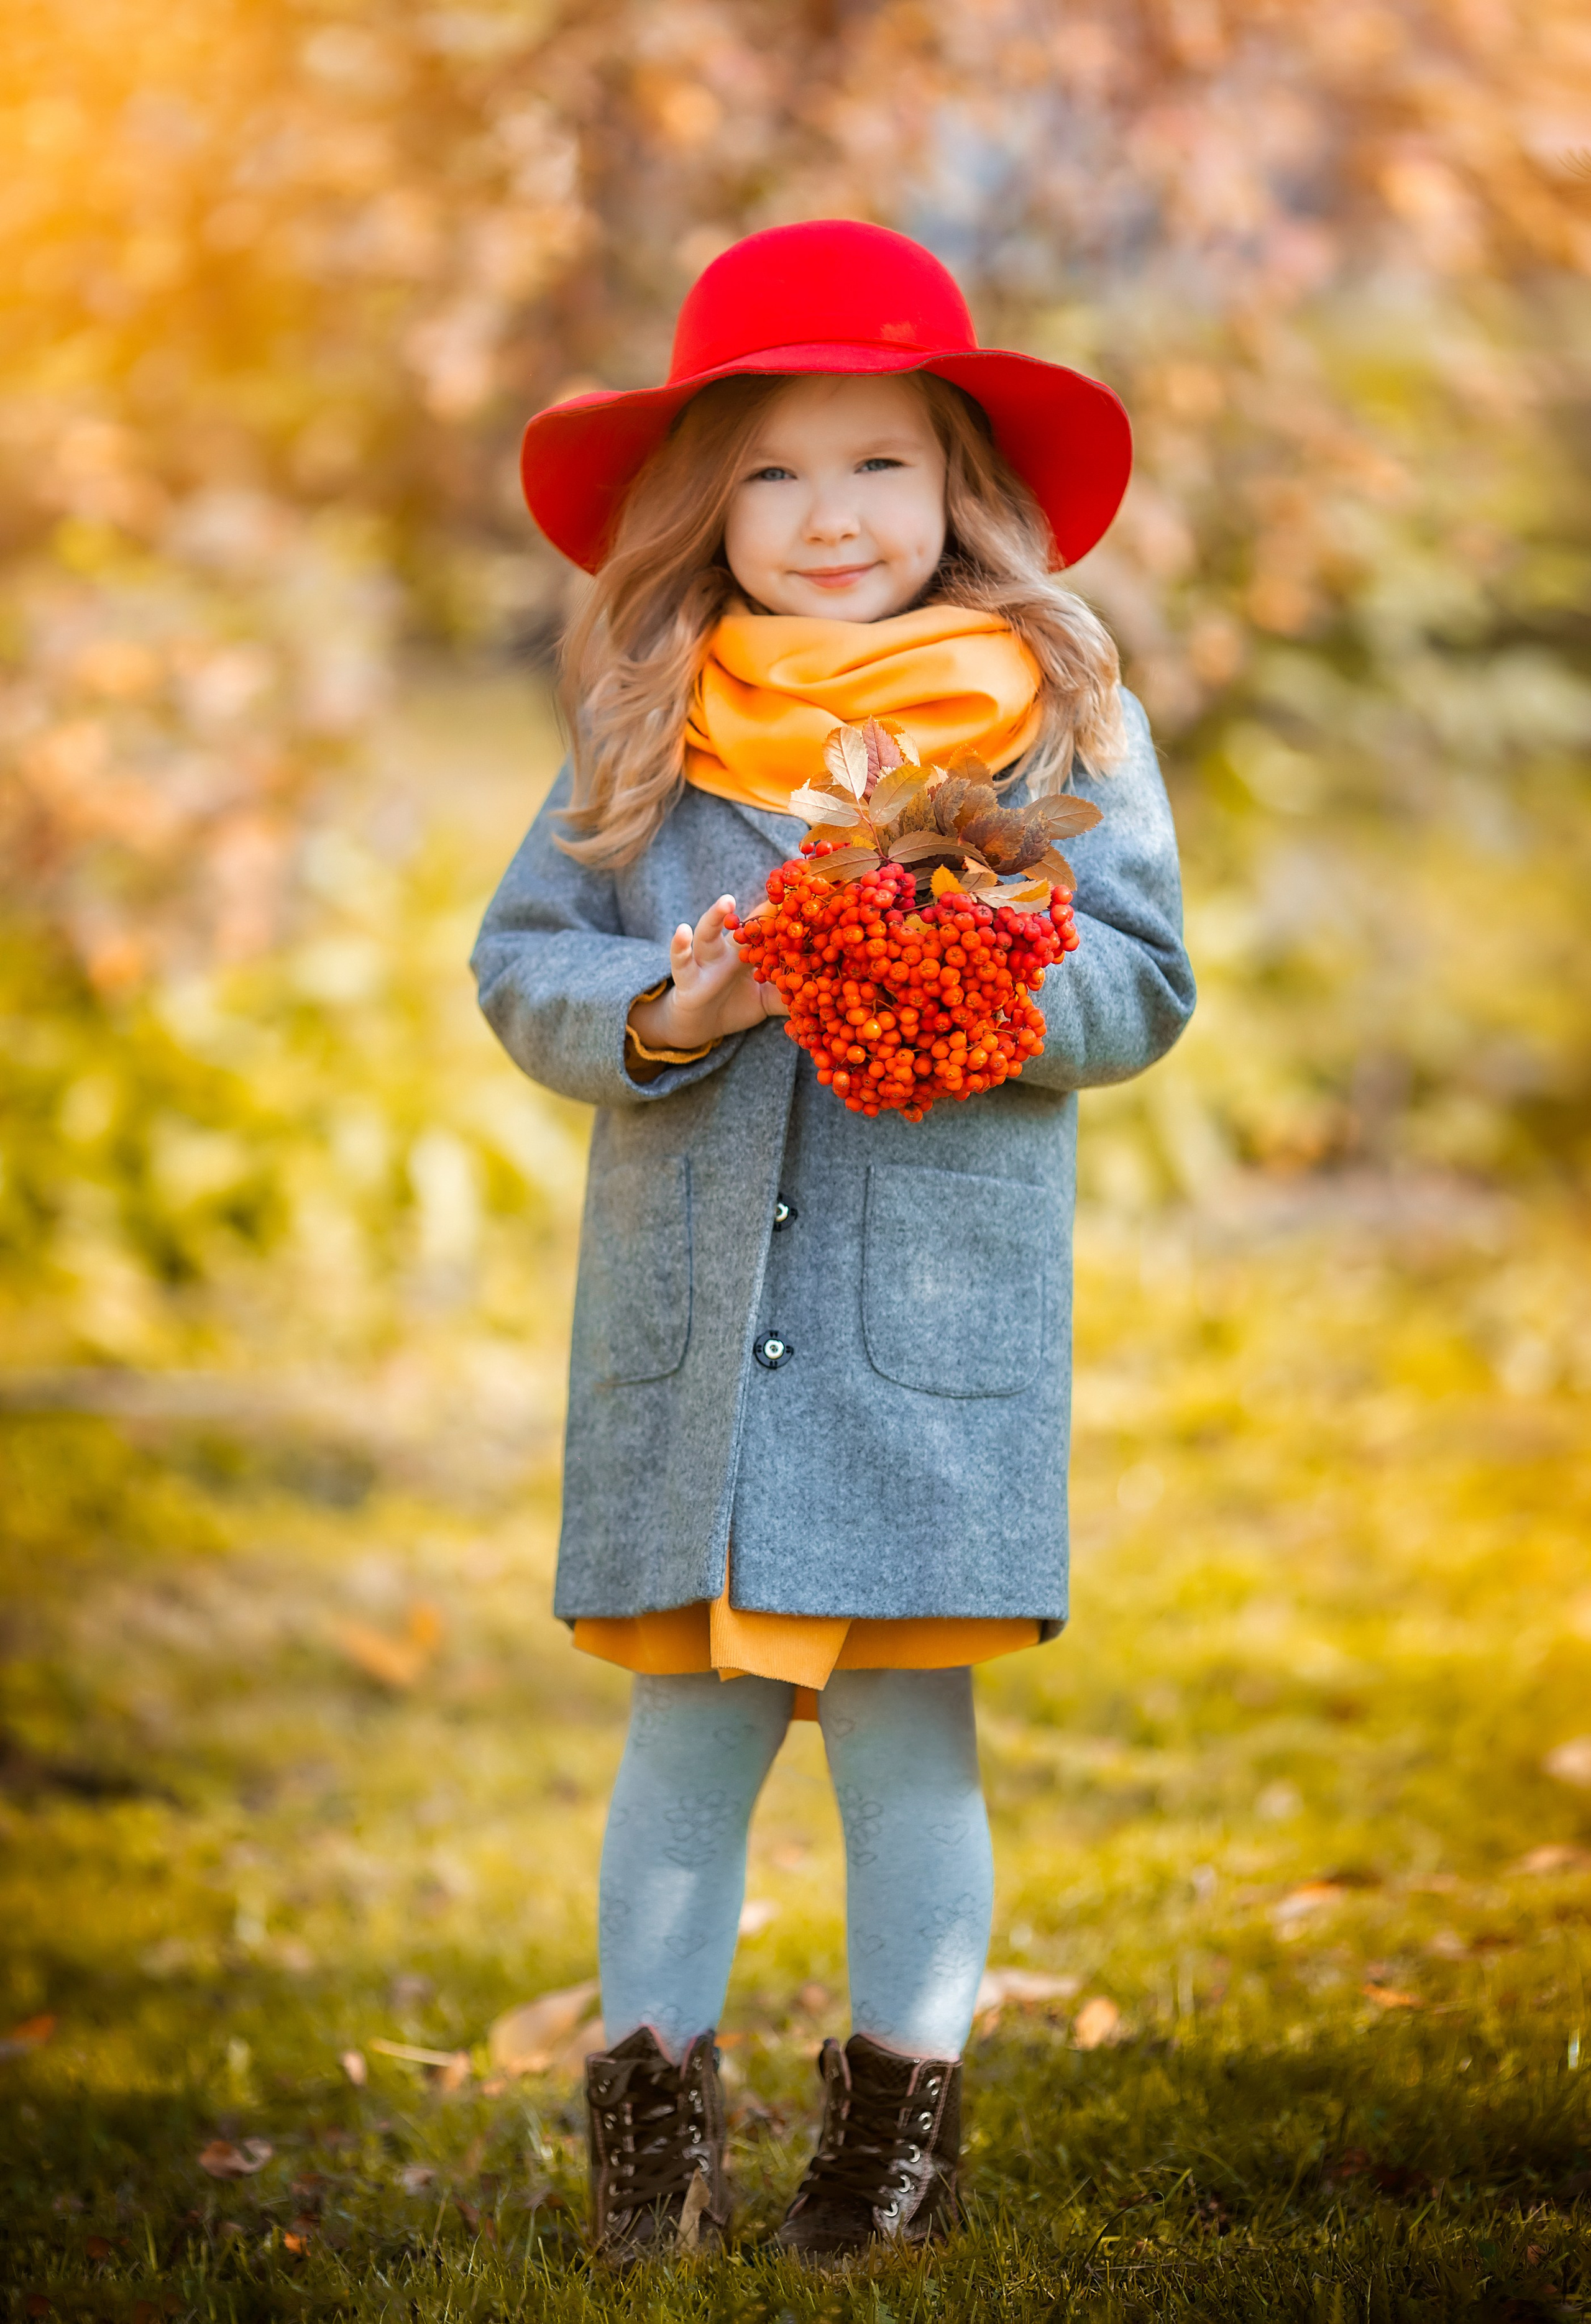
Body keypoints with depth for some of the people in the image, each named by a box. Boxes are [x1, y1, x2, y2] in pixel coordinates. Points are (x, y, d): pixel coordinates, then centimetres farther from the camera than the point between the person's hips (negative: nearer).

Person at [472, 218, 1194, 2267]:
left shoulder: (1059, 719, 3)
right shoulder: (643, 734, 8)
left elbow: (1138, 988, 0)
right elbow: (520, 961, 8)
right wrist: (657, 1014, -13)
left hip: (938, 1330, -2)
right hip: (686, 1330, 2)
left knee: (904, 1734, 2)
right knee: (688, 1733, 7)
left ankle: (903, 2107, 15)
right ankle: (652, 2105, 17)